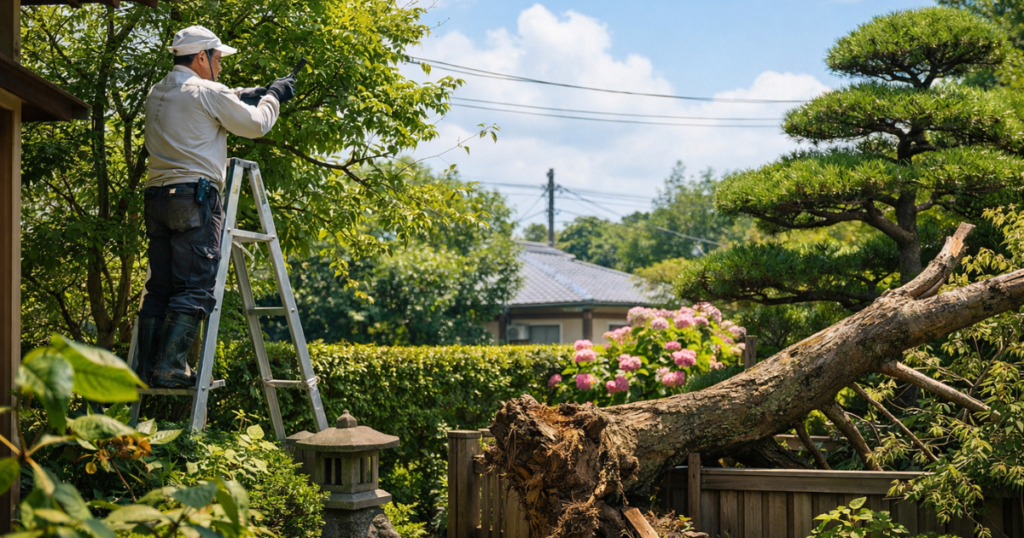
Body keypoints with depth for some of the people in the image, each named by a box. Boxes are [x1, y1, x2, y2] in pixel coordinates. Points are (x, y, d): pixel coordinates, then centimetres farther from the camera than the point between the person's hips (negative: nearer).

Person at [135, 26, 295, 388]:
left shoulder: (156, 94, 19)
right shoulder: (207, 92, -5)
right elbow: (255, 126, 2)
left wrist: (251, 94, 28)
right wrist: (273, 97, 20)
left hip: (157, 196, 8)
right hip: (194, 197, -8)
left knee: (159, 286, 10)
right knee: (195, 287, -7)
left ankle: (146, 367, 9)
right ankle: (170, 368, -13)